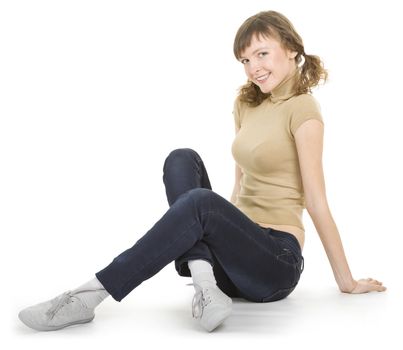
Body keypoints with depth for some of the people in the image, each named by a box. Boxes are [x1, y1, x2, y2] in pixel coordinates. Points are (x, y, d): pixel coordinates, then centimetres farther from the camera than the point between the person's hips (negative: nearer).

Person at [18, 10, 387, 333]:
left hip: (278, 261, -7)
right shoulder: (247, 103, 15)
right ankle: (204, 278, -28)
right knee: (182, 159, -15)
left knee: (201, 203, -35)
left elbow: (316, 200, -11)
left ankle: (92, 295, -31)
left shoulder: (301, 108, -9)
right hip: (241, 247, 7)